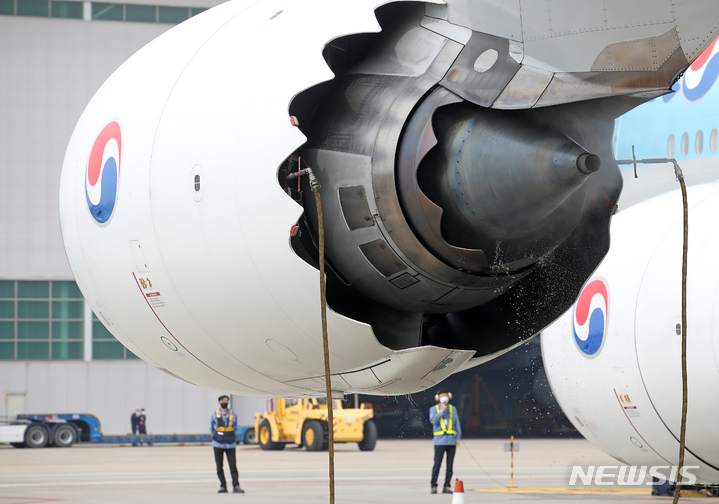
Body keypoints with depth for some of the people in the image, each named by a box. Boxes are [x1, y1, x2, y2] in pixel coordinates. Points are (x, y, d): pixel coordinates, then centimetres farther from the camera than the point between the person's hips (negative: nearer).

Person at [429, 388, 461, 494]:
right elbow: (433, 421, -8)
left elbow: (457, 424, 13)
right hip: (440, 441, -3)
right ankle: (433, 486, -3)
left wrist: (458, 438, 6)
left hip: (451, 440, 3)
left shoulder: (453, 409, 13)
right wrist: (441, 411, -15)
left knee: (450, 465, 1)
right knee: (437, 464, -8)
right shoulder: (434, 409, 8)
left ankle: (446, 486, 5)